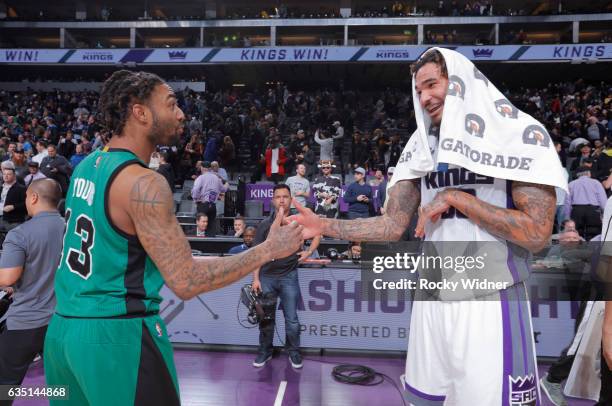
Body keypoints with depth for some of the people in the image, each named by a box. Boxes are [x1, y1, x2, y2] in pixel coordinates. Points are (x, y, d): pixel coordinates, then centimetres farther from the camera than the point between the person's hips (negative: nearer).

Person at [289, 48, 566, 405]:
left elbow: (537, 234, -14)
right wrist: (323, 226, -6)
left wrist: (455, 196, -16)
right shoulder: (423, 146, 7)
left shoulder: (518, 133, -6)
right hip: (432, 301, 5)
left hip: (490, 303, -4)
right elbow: (393, 226, 4)